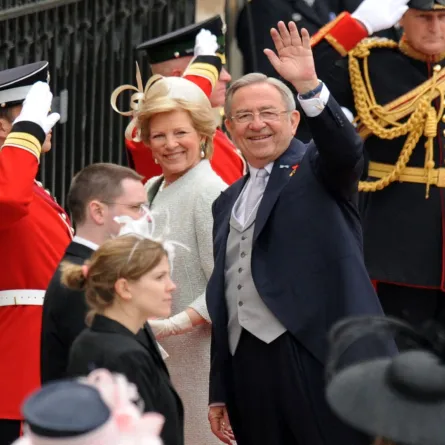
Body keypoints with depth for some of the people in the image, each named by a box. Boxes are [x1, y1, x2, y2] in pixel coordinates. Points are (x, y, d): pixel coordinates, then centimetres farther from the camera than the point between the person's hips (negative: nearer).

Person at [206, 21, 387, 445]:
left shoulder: (318, 170, 4)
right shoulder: (227, 202, 20)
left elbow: (346, 147, -20)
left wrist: (309, 87, -36)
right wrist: (219, 392, 17)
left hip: (320, 356, -6)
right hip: (249, 363, 6)